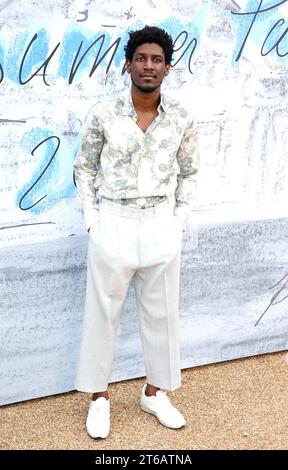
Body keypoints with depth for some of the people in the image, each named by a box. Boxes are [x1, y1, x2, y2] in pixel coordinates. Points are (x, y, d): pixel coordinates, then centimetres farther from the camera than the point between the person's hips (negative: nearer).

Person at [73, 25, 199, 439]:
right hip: (113, 225, -2)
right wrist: (92, 221, -3)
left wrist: (179, 221, 3)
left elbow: (189, 172, 10)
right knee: (103, 313, 7)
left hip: (161, 227, 2)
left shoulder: (182, 119, -2)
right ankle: (99, 397, 25)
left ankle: (155, 393, 30)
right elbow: (84, 169, 3)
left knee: (162, 312, 11)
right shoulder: (103, 114, -6)